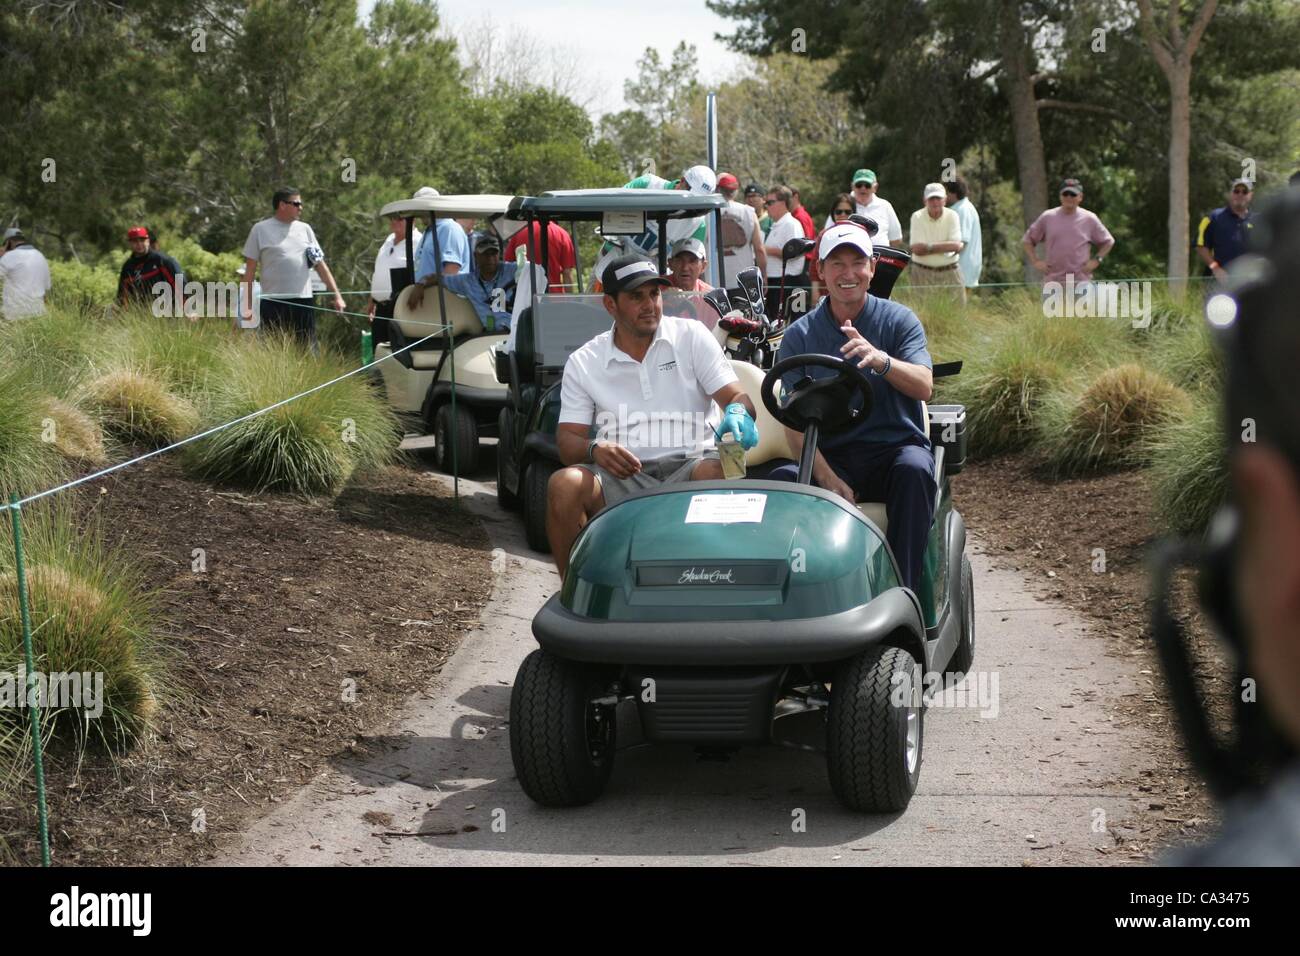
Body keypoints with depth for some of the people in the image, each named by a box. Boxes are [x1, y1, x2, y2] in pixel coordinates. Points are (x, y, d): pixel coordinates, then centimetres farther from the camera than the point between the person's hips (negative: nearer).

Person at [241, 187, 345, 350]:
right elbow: (250, 270, 3)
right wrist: (247, 305, -2)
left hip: (304, 302, 3)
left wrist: (337, 295, 5)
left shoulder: (304, 229, 13)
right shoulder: (260, 230, 3)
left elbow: (320, 265, 13)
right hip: (273, 304, -3)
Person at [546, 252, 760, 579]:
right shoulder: (583, 363, 12)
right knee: (564, 484, -29)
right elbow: (567, 439, 6)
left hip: (687, 467, -1)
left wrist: (737, 413, -21)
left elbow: (737, 397, 5)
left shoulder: (692, 336, 11)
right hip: (621, 475, 1)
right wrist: (594, 449, -18)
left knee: (716, 472, -35)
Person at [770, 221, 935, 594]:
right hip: (831, 456, 1)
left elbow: (924, 387, -10)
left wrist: (880, 359, -30)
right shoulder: (799, 336, 6)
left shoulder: (899, 320, 6)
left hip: (895, 448, 0)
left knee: (915, 470, -35)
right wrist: (828, 478, -19)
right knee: (781, 479, -30)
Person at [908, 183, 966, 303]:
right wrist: (946, 246, -12)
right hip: (923, 273, -1)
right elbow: (917, 249, -12)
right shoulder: (917, 217, -3)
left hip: (949, 272, 1)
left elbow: (956, 245, -10)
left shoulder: (952, 216, 1)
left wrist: (929, 247, -14)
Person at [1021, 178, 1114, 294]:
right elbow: (1027, 240, 13)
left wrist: (1096, 260, 3)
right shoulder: (1047, 217, 5)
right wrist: (1035, 261, 3)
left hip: (1080, 282, -1)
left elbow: (1108, 241, 15)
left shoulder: (1089, 219, 4)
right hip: (1052, 281, 1)